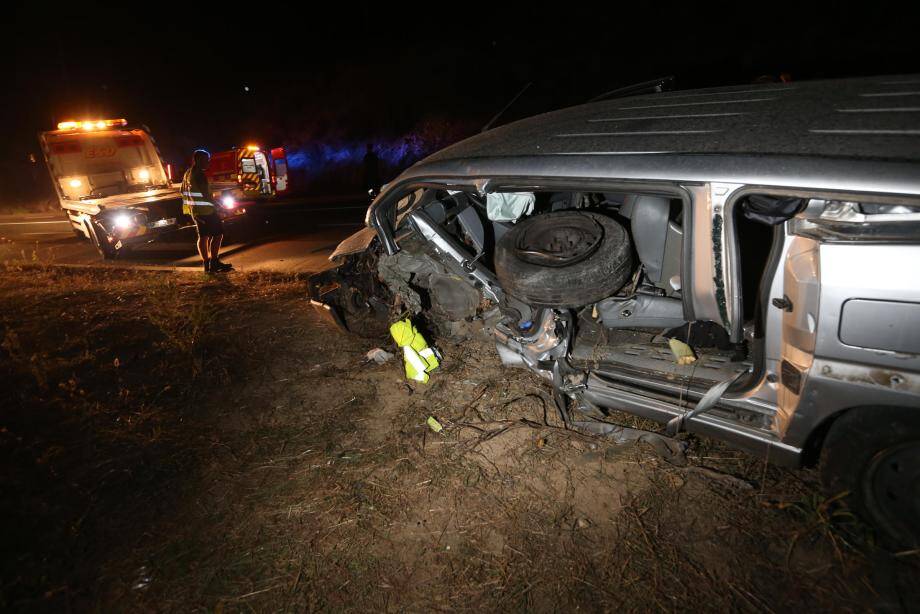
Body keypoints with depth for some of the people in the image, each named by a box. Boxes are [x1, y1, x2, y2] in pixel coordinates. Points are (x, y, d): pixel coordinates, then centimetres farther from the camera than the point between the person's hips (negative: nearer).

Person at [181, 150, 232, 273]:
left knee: (203, 236, 12)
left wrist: (188, 207, 23)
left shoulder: (188, 173, 14)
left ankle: (206, 264, 15)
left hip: (195, 211, 10)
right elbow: (205, 194, -21)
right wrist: (215, 204, -9)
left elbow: (183, 192, 20)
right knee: (218, 233, -3)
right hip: (205, 210, -10)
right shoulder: (199, 174, -16)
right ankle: (214, 263, -5)